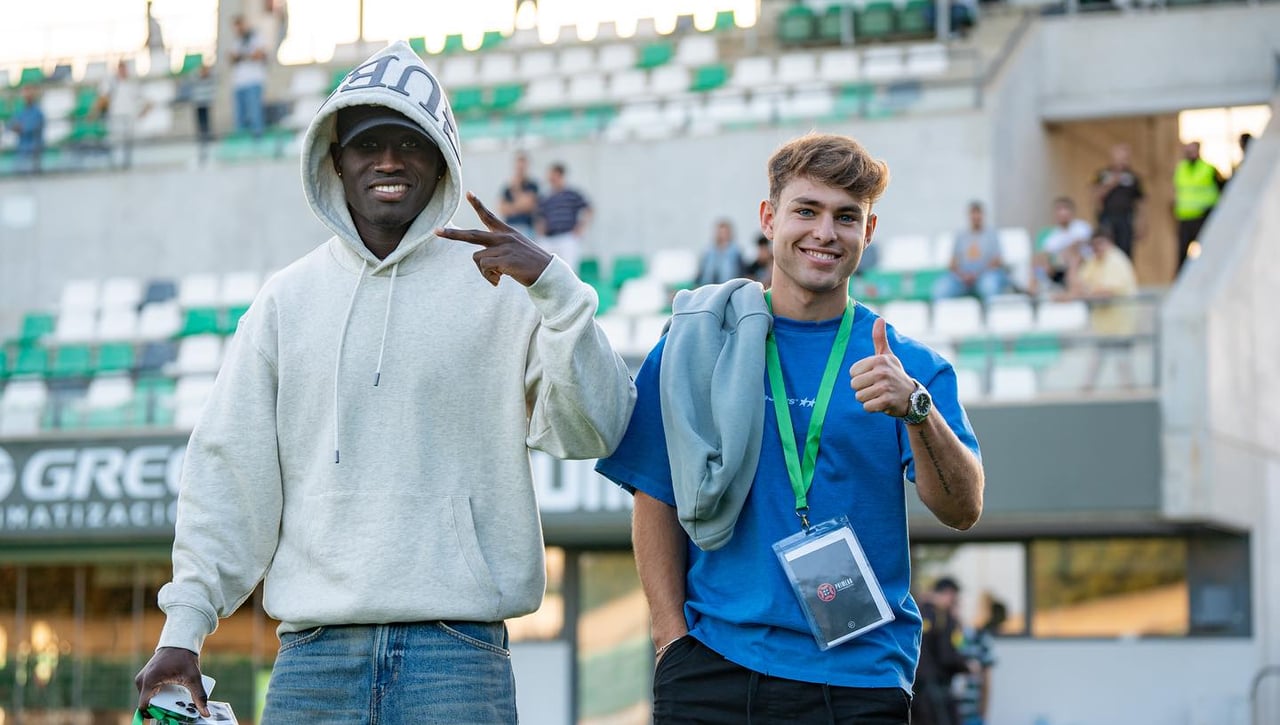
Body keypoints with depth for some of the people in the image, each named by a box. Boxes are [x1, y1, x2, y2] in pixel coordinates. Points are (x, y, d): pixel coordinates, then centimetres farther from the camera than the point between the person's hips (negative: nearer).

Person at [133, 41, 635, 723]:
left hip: (456, 654, -2)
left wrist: (555, 287, -17)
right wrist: (184, 626, 3)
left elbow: (592, 430, -5)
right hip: (315, 652, 2)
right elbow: (229, 471, 10)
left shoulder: (498, 289, 4)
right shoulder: (287, 301, 12)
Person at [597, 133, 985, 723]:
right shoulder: (696, 349, 5)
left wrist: (915, 409, -23)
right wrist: (674, 641, -3)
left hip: (859, 674, 0)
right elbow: (657, 505, 6)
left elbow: (962, 511, -7)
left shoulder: (909, 366, 5)